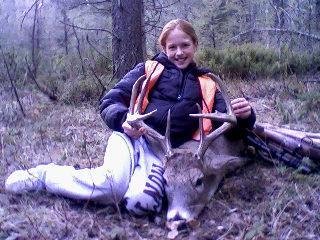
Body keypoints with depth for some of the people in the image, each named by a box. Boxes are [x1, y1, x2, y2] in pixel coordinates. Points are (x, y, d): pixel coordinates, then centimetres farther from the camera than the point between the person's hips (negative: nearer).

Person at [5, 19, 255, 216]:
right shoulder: (151, 69, 12)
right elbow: (110, 101, 6)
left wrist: (243, 115, -13)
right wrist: (123, 119, -16)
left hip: (164, 151, 2)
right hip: (132, 136, -2)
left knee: (141, 203, -31)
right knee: (112, 187, -34)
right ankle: (42, 175, -8)